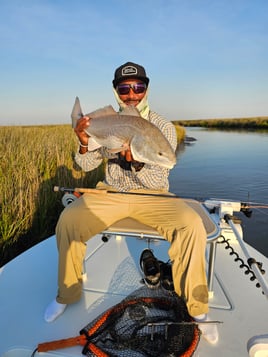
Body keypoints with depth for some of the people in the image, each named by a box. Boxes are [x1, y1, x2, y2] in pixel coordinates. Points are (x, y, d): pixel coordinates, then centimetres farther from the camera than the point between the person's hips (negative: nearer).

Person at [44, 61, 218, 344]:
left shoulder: (164, 128, -5)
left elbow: (159, 180, -12)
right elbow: (87, 165, 1)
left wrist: (137, 164, -33)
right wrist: (84, 144, -21)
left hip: (151, 196, -1)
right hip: (111, 193, 2)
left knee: (192, 225, -27)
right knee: (68, 219, -21)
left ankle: (196, 308, -4)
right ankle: (67, 295, 6)